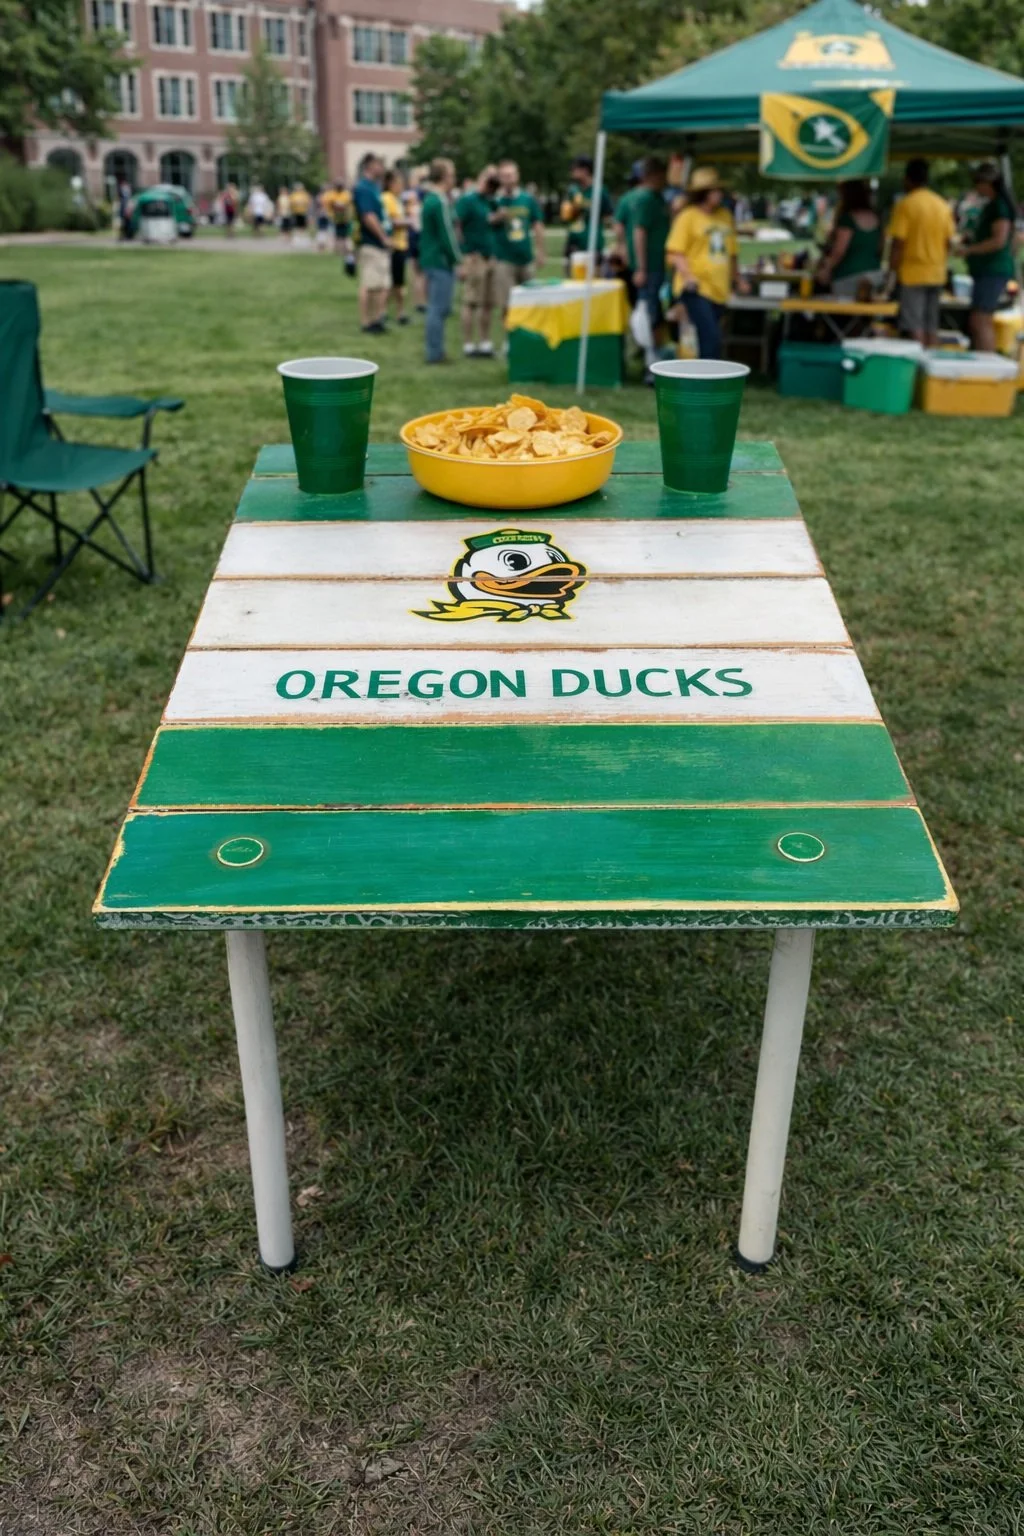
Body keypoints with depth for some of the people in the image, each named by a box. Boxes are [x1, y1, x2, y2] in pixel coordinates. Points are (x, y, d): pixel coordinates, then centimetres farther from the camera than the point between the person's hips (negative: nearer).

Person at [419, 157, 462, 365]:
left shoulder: (429, 200, 15)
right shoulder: (440, 202, -16)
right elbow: (447, 236, -18)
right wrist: (458, 261, -14)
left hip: (430, 260, 10)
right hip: (441, 262, -10)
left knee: (437, 308, 14)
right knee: (439, 309, -6)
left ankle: (434, 351, 18)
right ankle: (435, 353, -3)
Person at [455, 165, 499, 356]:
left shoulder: (490, 201, 17)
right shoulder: (467, 200, -6)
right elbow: (455, 226, -13)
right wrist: (464, 254, -16)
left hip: (490, 257, 8)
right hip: (474, 258, -8)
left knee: (488, 303, 8)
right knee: (471, 302, -5)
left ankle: (485, 342, 16)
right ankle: (468, 345, -1)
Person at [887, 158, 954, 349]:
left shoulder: (906, 204, -9)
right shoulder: (943, 205, 10)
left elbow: (898, 242, -13)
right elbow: (948, 241, 11)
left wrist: (892, 269, -6)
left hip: (913, 272, -6)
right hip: (937, 273, 6)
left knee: (914, 326, -6)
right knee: (932, 326, 10)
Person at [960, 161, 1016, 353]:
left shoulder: (1000, 206, -11)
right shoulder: (989, 206, 18)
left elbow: (999, 240, -19)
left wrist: (969, 250, -14)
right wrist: (969, 241, 15)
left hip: (993, 272, -11)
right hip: (985, 271, 11)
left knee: (980, 322, -16)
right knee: (984, 323, 11)